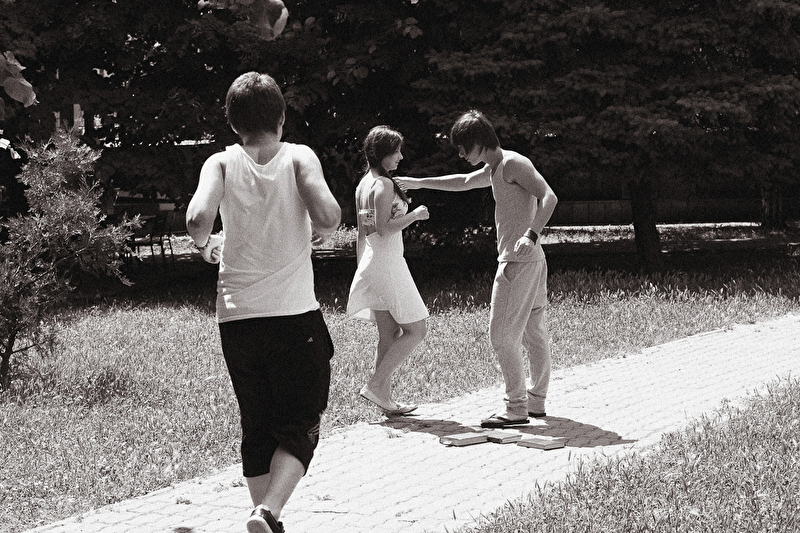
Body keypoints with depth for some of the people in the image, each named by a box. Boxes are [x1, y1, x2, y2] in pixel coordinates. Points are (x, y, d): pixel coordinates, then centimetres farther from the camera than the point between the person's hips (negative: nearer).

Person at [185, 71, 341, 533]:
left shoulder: (222, 163, 2)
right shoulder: (299, 157, 0)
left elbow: (198, 218, -16)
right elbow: (328, 214, -17)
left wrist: (206, 244, 6)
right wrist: (317, 233, 5)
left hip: (236, 317, 3)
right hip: (295, 314, -2)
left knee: (257, 428, 15)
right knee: (300, 425, 4)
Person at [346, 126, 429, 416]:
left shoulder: (363, 185, 13)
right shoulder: (384, 184, -15)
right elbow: (384, 228, -23)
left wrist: (362, 270, 21)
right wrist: (415, 215, -12)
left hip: (370, 262, 9)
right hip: (388, 264, -9)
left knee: (389, 334, 11)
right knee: (416, 329, -1)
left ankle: (384, 397, 11)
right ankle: (376, 385, -5)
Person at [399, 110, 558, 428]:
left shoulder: (513, 163, -12)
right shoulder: (493, 170, 18)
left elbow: (549, 197, -22)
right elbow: (463, 183, 36)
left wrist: (531, 234, -35)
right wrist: (419, 183, 40)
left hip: (518, 259, -10)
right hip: (533, 260, 10)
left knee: (502, 333, -9)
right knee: (533, 332, 12)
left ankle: (516, 408, -8)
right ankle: (536, 402, 17)